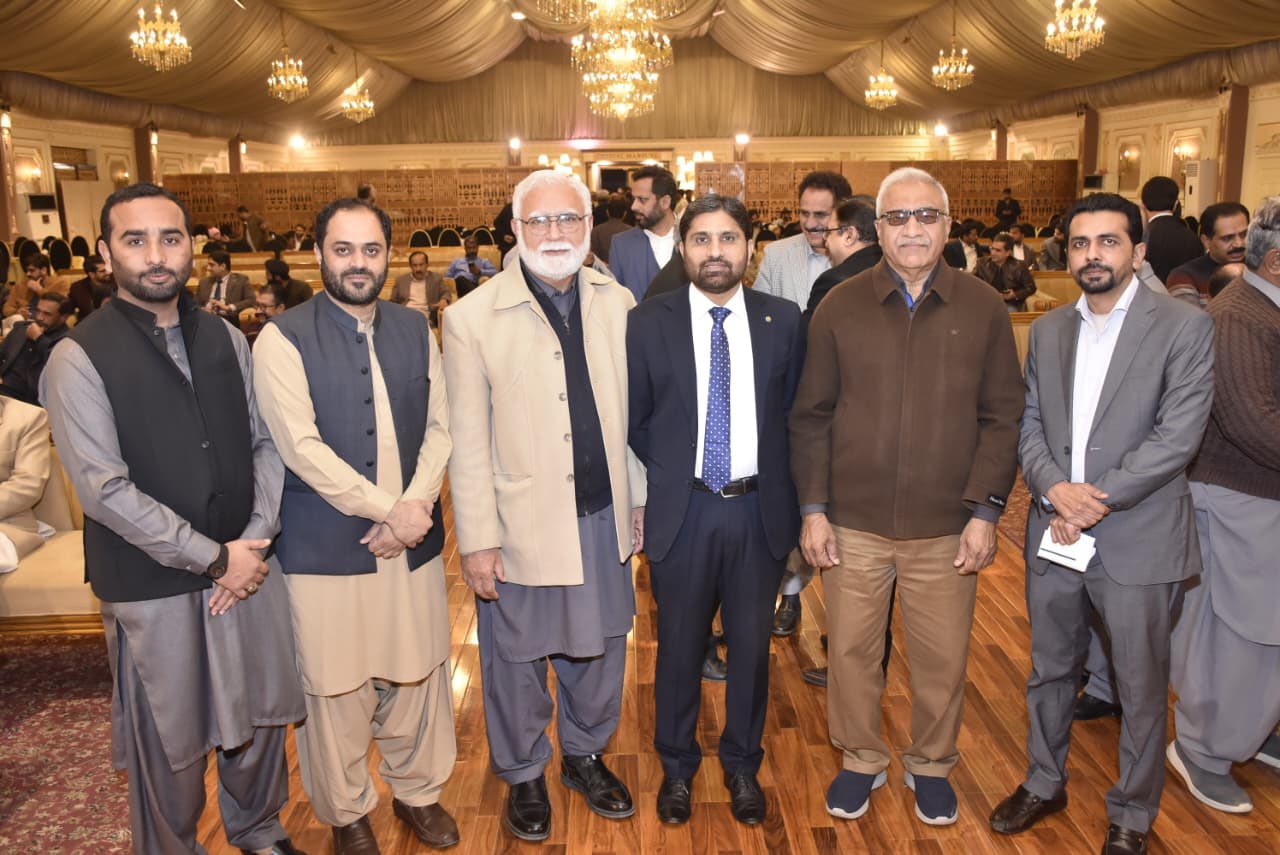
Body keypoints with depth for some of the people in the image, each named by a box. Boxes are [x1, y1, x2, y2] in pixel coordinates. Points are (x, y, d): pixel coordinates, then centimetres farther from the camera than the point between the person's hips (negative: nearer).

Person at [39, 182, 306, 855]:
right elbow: (105, 489, -15)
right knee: (168, 745, 11)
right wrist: (215, 558, -14)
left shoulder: (226, 339, 6)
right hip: (153, 588, -4)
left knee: (261, 713, 17)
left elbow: (265, 443, 6)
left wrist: (255, 540, -7)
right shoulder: (79, 358, -10)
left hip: (246, 565, 5)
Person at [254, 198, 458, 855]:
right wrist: (388, 508, -14)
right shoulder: (283, 339, -5)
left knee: (418, 673, 12)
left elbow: (440, 426, 7)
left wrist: (415, 506, -8)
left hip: (413, 537, 4)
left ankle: (417, 791, 36)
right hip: (325, 547, -3)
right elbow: (301, 446, -13)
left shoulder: (414, 330, 10)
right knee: (336, 688, 7)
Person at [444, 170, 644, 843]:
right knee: (516, 662, 14)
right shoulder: (471, 319, -10)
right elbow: (468, 442, -9)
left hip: (604, 517, 4)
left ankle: (585, 754, 45)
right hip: (521, 526, -3)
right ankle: (523, 776, 39)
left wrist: (640, 499, 10)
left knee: (599, 649, 20)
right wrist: (477, 541, -9)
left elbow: (629, 413, 8)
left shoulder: (618, 304, 2)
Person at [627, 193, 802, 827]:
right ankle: (677, 766, 36)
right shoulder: (647, 323, -4)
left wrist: (783, 489, 1)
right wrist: (669, 475, -2)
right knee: (680, 646, 14)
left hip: (760, 511, 1)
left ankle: (742, 764, 37)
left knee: (751, 645, 15)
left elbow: (793, 413, 6)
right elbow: (635, 420, 3)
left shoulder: (783, 321, 0)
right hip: (682, 510, -1)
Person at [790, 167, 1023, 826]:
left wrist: (985, 511, -5)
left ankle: (931, 765, 36)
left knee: (942, 658, 11)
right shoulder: (839, 308, 0)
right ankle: (861, 760, 35)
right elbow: (811, 417, 2)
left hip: (946, 527, 0)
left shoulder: (983, 308, 1)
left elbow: (1001, 418, 2)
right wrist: (812, 509, -2)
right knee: (851, 650, 11)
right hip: (853, 523, 0)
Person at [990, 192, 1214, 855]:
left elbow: (1178, 436, -14)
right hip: (1054, 535, 4)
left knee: (1141, 689, 10)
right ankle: (1044, 783, 39)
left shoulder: (1184, 327, -7)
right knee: (1049, 671, 18)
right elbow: (1029, 424, 6)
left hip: (1138, 542, -4)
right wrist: (1054, 487, -13)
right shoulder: (1047, 330, 8)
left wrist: (1099, 501, -17)